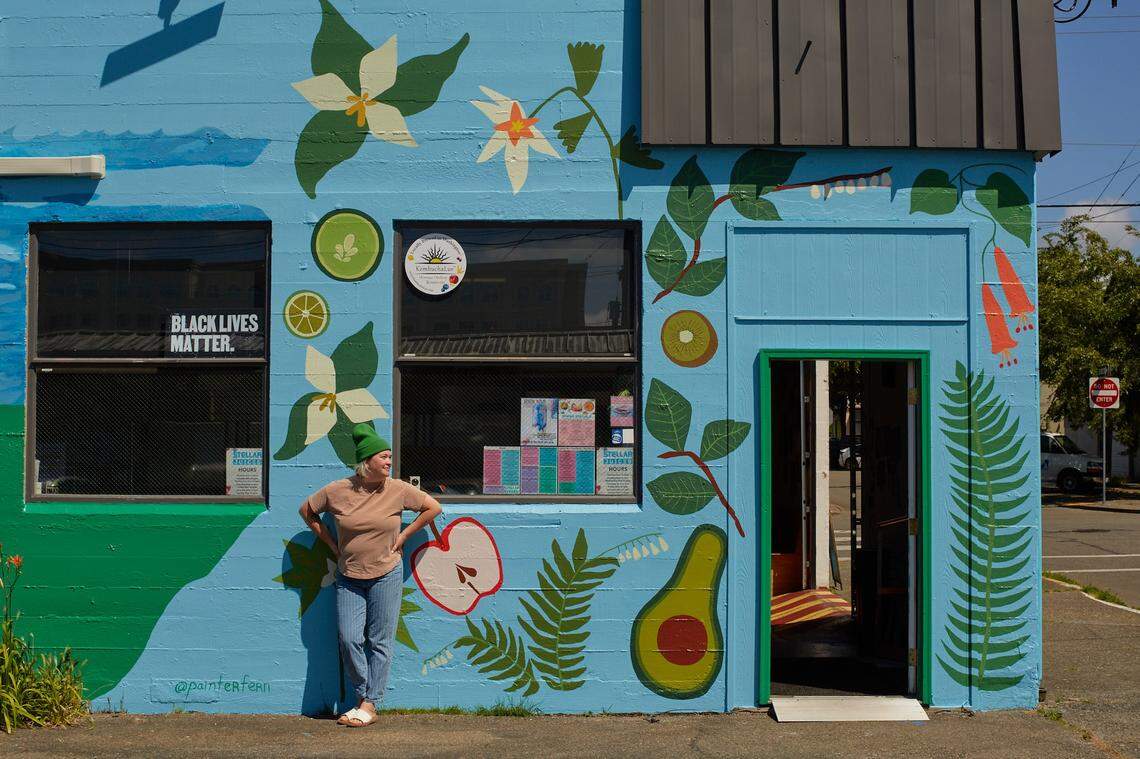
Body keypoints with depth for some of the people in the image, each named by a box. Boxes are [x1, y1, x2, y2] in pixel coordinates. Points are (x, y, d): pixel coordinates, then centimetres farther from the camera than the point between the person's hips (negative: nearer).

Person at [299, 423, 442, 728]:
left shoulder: (398, 490, -8)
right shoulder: (337, 491, -7)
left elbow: (433, 507, 4)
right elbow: (306, 510, 9)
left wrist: (403, 535, 0)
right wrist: (331, 543, 6)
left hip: (386, 575, -1)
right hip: (349, 577, 1)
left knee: (380, 642, 1)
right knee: (349, 639, -2)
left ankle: (370, 705, 8)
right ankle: (363, 697, 15)